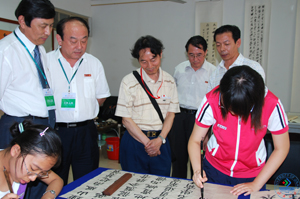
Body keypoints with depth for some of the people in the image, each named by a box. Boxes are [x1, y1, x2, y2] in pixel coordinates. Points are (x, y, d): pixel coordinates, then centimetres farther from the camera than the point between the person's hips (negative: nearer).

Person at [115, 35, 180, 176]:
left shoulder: (169, 81, 4)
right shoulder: (129, 82, -7)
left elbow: (171, 113, 5)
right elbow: (126, 118, -7)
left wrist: (160, 139, -9)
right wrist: (147, 142, -11)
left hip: (160, 141, 3)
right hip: (135, 139, -2)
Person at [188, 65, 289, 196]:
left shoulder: (271, 105, -25)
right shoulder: (211, 101, -25)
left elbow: (281, 148, -13)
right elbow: (195, 140, -15)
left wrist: (256, 184, -14)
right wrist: (197, 170, -32)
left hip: (251, 175, 0)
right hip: (214, 169, 1)